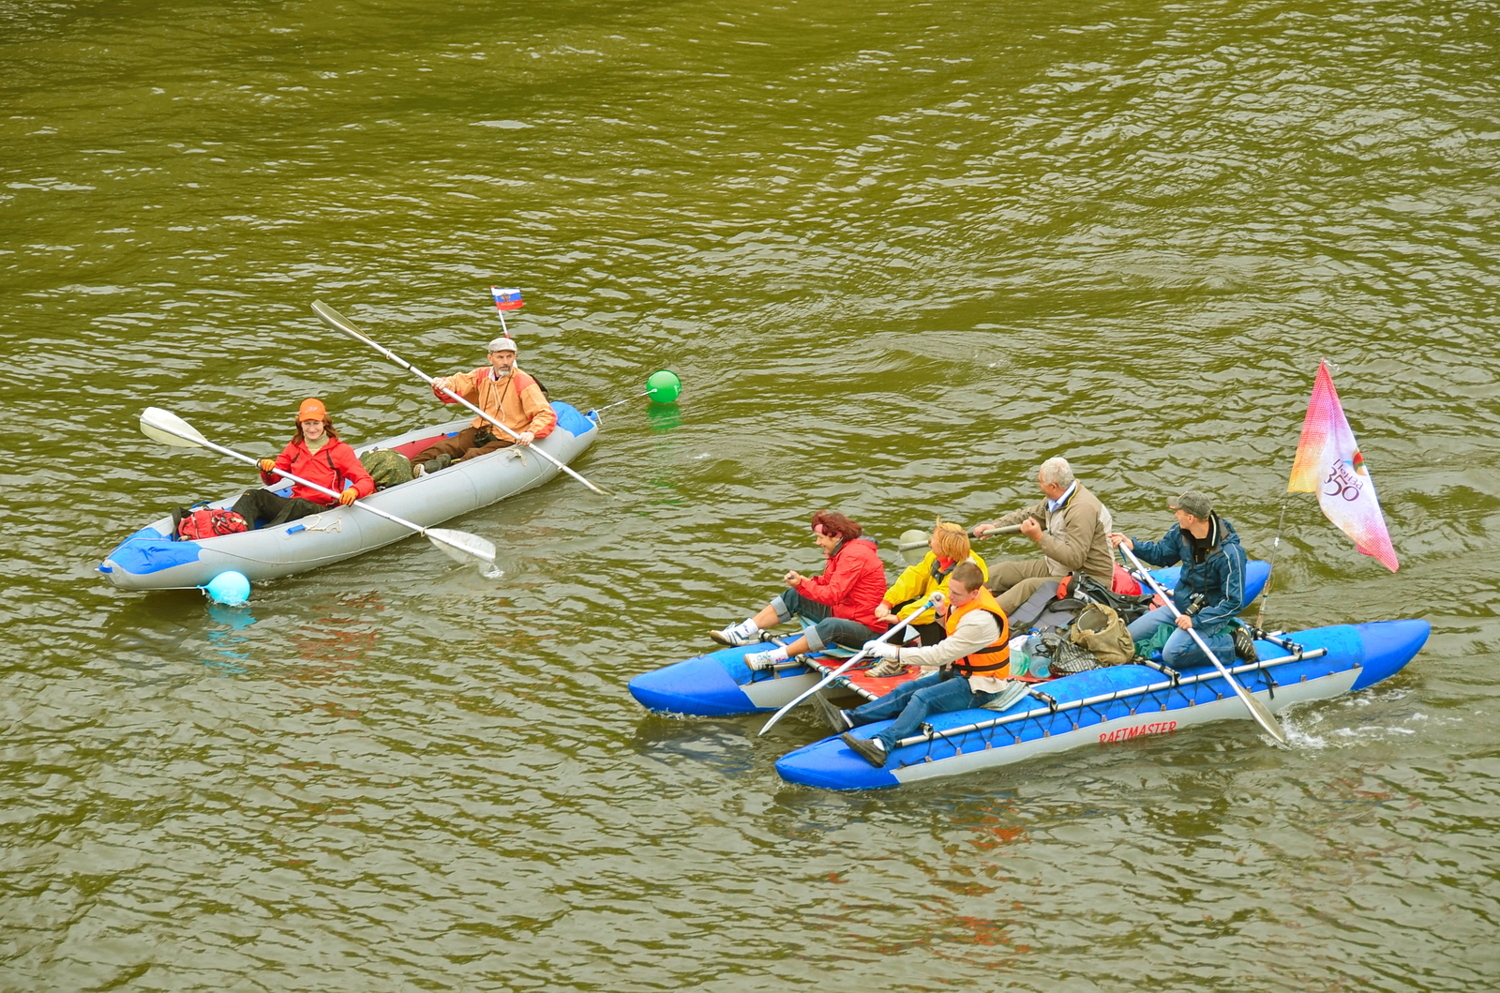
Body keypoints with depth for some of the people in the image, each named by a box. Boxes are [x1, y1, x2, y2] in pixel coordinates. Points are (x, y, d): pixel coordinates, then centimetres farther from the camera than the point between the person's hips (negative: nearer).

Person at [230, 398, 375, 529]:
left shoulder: (340, 450, 1)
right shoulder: (294, 448, 14)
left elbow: (367, 481, -7)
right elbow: (272, 481, 13)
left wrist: (353, 491, -31)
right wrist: (268, 471, -12)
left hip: (323, 511, -5)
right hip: (293, 504, 5)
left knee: (298, 504, -38)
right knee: (253, 495, -18)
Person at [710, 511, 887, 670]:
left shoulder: (854, 556, -22)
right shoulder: (843, 551, 11)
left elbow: (833, 595, -28)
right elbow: (827, 584, 10)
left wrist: (802, 584, -26)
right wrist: (803, 581, -8)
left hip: (866, 628, -10)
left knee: (829, 626, -41)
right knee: (793, 597, 5)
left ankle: (773, 658, -46)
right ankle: (745, 632, -5)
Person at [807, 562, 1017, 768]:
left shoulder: (981, 620, -29)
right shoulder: (963, 599, 0)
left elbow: (940, 655, -27)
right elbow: (951, 630, 20)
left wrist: (895, 652, -24)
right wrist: (942, 611, -2)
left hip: (980, 686, -9)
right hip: (960, 672, 9)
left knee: (923, 697, -28)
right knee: (906, 690, -6)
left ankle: (882, 745, -48)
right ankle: (847, 719, -19)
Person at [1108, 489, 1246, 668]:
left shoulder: (1228, 553, -27)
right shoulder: (1180, 532, -7)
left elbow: (1234, 602, -23)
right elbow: (1161, 555, 14)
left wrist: (1196, 620, -28)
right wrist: (1131, 545, -4)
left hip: (1209, 612, -8)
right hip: (1181, 605, 8)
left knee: (1172, 654, -29)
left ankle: (1228, 643, -8)